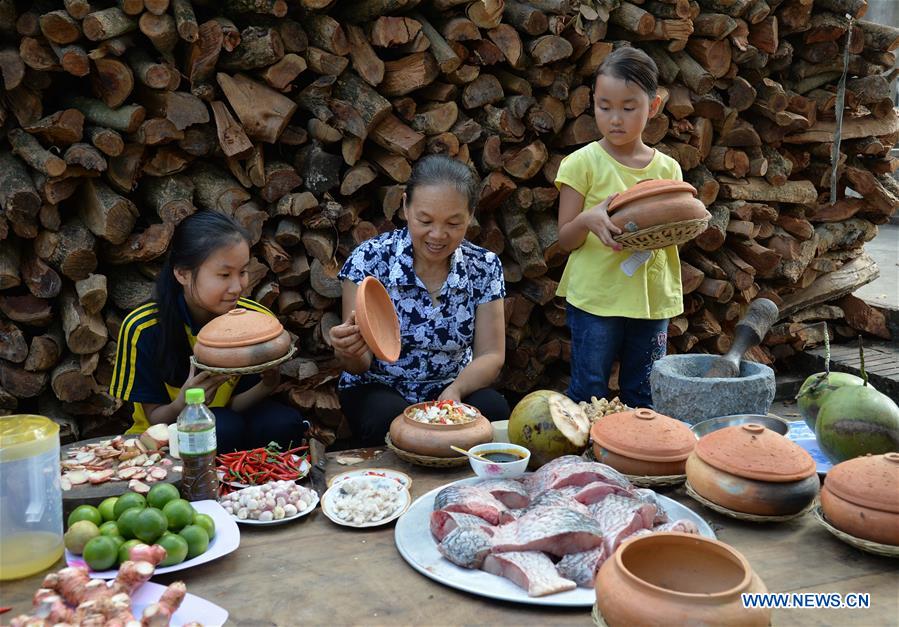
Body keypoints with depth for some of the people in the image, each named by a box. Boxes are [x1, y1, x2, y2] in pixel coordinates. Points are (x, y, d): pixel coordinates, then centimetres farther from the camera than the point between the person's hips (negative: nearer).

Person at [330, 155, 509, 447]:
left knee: (494, 409, -27)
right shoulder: (370, 259, -14)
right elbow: (360, 364, -13)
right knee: (394, 420, -34)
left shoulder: (484, 267, -7)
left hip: (454, 388, 3)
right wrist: (351, 353, -38)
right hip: (378, 389, -2)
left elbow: (490, 355, -6)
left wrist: (455, 391, -27)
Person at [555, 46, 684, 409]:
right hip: (594, 299, -3)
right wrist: (588, 220, -25)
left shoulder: (668, 168, 6)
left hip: (652, 298, 4)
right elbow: (565, 239, -4)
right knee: (588, 396, 4)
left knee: (644, 400, 13)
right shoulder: (583, 163, -5)